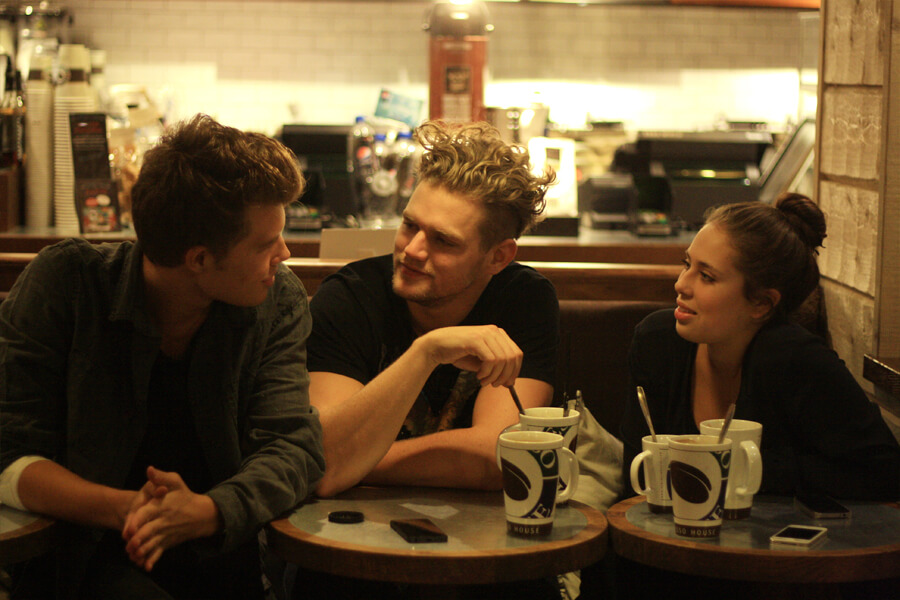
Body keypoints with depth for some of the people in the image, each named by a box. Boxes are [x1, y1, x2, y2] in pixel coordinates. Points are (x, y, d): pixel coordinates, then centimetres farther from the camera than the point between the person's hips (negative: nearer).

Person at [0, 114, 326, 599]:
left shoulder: (278, 298, 0)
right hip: (91, 556, -4)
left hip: (221, 557, 4)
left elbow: (294, 445, -9)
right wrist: (125, 508, -29)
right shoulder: (64, 282, -8)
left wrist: (203, 511, -30)